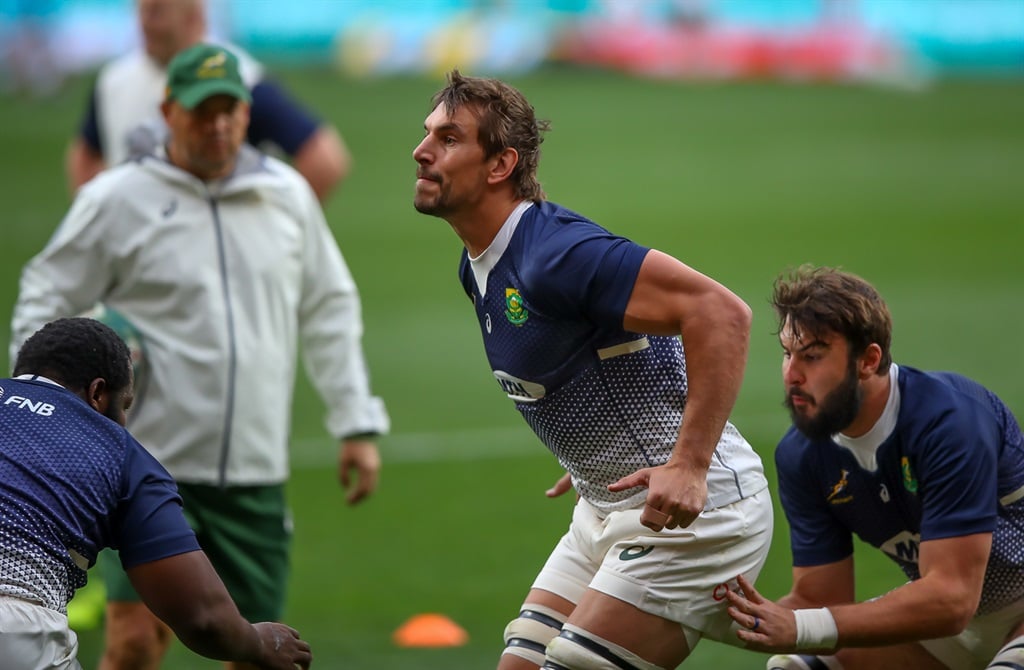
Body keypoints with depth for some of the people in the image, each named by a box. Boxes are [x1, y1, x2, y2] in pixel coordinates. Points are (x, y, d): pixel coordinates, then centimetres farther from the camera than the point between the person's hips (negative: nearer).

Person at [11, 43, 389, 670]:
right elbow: (44, 300, 4)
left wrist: (358, 424, 15)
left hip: (256, 474, 4)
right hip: (152, 464, -4)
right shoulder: (118, 200, -3)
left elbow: (330, 311, 19)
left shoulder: (289, 195, 9)